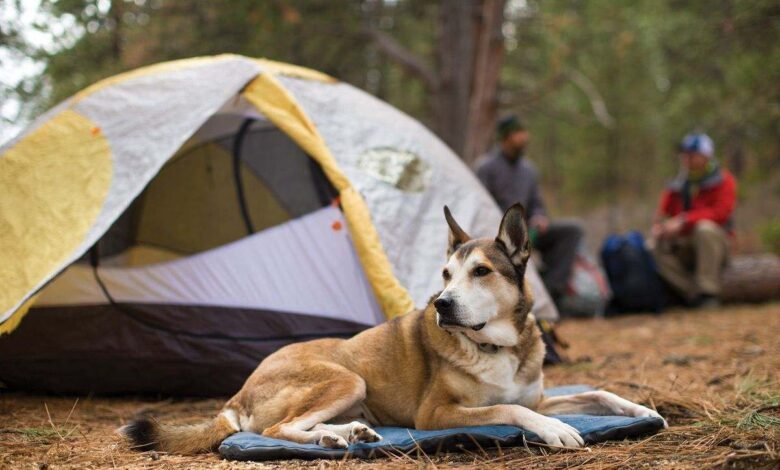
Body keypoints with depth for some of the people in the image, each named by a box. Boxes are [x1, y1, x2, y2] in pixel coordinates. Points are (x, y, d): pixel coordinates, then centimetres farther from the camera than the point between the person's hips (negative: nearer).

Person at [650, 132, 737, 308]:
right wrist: (658, 227, -18)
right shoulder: (676, 187, 13)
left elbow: (720, 212, -16)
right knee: (657, 247, -24)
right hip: (684, 249, 4)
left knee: (705, 228, -36)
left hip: (714, 246, -4)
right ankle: (693, 294, -25)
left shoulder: (724, 181, 0)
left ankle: (708, 293, -30)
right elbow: (663, 214, 9)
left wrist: (683, 221, -25)